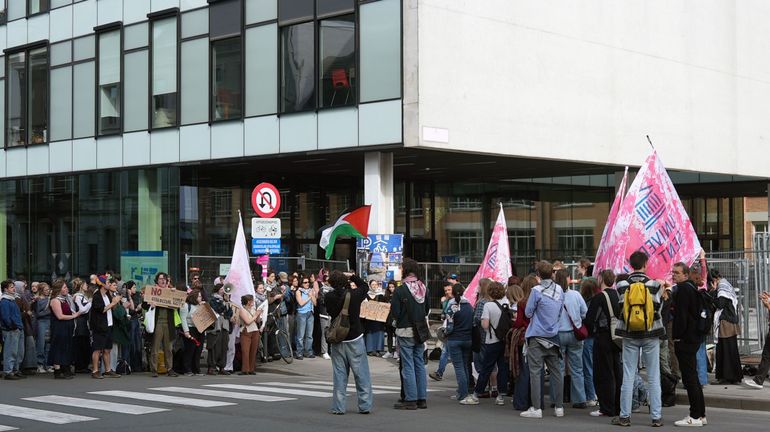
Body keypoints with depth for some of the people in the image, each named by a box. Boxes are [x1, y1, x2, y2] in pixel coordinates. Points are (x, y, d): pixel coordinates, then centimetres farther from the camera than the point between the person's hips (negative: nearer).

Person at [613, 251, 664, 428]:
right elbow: (657, 309, 1)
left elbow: (621, 310, 5)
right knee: (653, 377, 5)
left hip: (629, 335, 1)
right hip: (650, 334, -1)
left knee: (628, 376, 5)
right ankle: (656, 417, 7)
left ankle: (625, 416, 8)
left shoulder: (622, 286, -4)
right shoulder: (654, 284, -8)